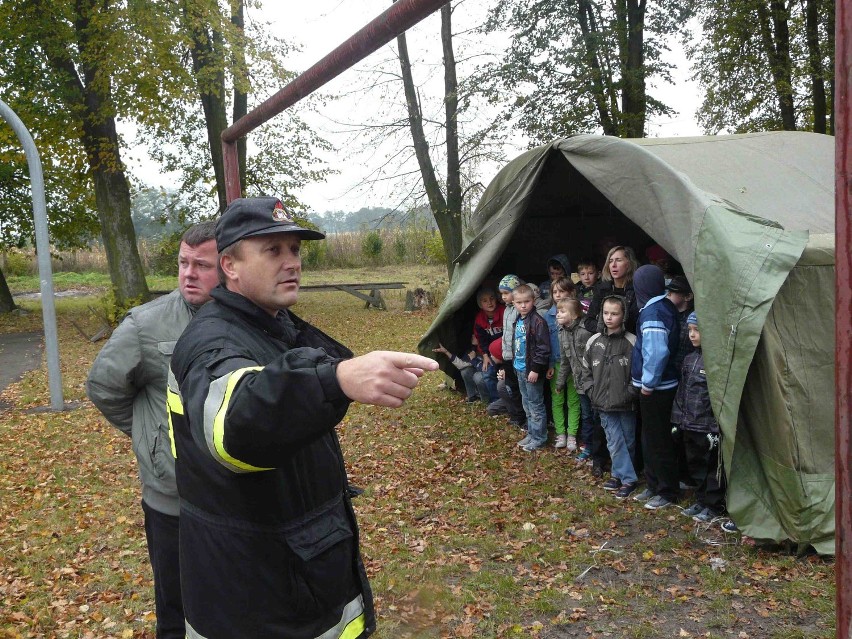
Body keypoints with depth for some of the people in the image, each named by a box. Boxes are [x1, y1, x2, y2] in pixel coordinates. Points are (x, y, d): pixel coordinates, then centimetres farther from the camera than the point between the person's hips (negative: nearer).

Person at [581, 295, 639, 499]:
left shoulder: (631, 342, -10)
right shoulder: (594, 341, 3)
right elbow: (586, 370, 11)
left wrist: (631, 393, -13)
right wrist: (592, 391, 3)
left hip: (626, 404, -3)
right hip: (604, 404, 3)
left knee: (628, 441, 10)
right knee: (615, 442, 4)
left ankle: (621, 474, 24)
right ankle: (627, 478, 15)